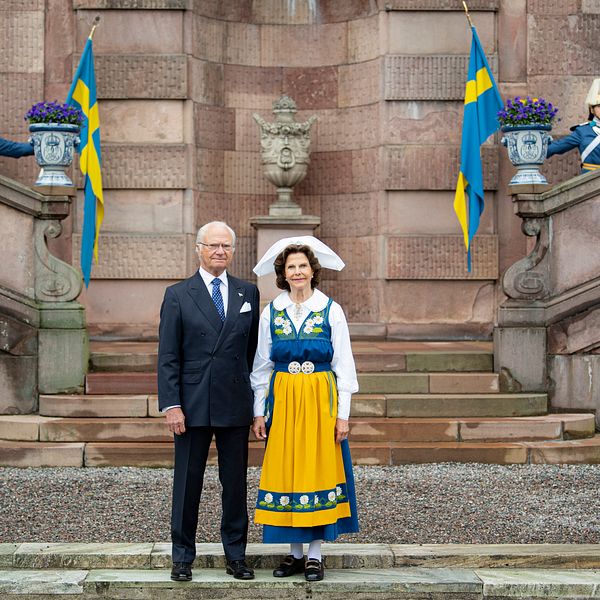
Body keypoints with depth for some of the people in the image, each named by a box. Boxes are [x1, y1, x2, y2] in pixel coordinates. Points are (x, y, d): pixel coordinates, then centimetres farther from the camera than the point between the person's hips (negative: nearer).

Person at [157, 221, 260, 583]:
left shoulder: (248, 293, 9)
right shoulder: (178, 295, 1)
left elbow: (254, 350, 11)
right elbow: (168, 357, -1)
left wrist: (255, 399, 7)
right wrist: (171, 405, -9)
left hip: (236, 405, 2)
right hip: (193, 404, -2)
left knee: (236, 483, 8)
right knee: (188, 483, 5)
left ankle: (236, 555, 18)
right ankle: (183, 557, 15)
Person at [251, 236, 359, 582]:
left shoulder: (331, 311, 0)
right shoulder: (271, 313, 6)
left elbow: (343, 366, 0)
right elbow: (262, 367, 9)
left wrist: (343, 413, -5)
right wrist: (259, 412, 4)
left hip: (321, 399, -2)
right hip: (282, 401, 2)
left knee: (318, 470, 0)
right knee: (286, 471, 3)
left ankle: (315, 554, 8)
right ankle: (296, 553, 14)